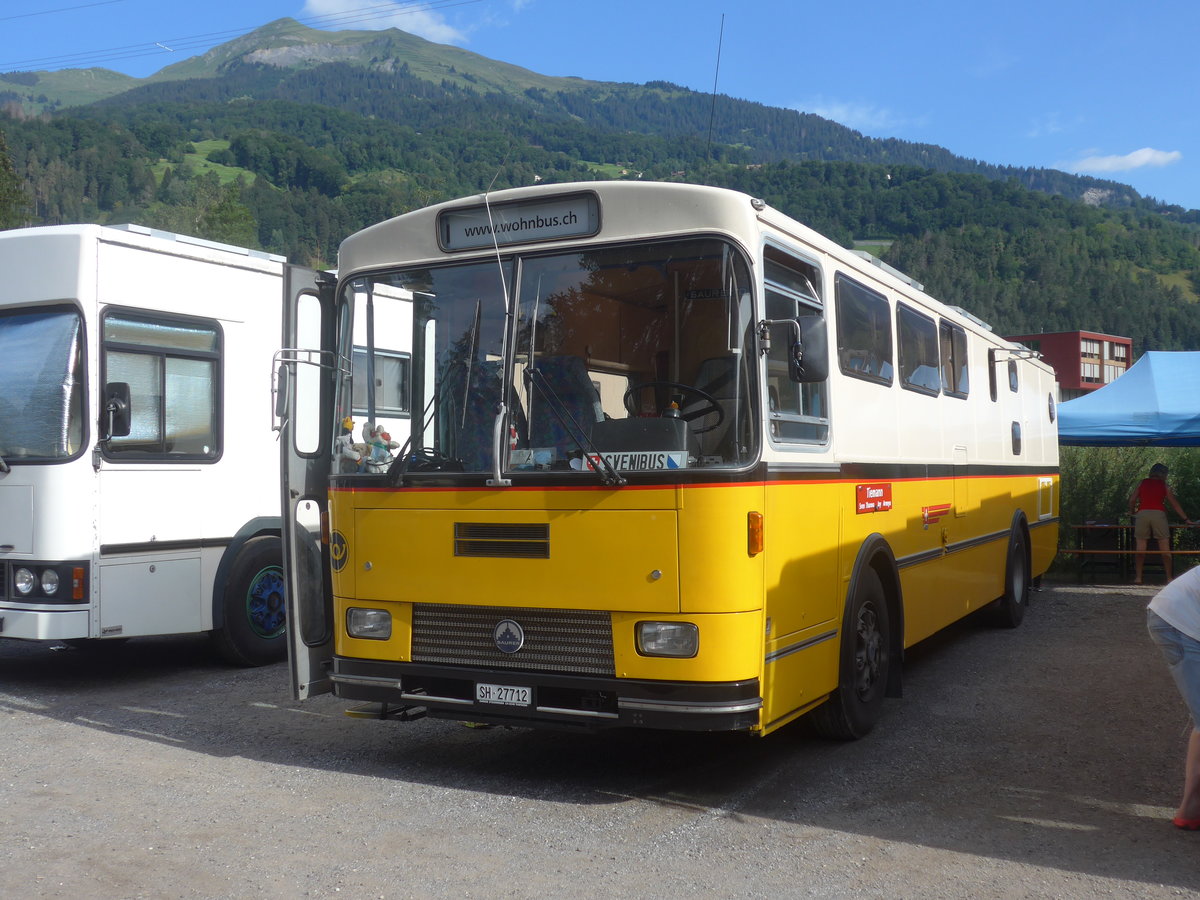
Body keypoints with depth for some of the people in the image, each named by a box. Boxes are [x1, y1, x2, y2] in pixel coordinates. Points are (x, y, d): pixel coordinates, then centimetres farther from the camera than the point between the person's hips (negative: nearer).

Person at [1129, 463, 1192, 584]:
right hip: (1158, 514, -1)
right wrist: (1186, 519, 18)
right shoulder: (1164, 485, 12)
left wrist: (1132, 512, 24)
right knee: (1164, 547, 4)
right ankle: (1169, 577, 5)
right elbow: (1174, 503, 12)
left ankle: (1138, 577, 1)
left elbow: (1132, 499, 7)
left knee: (1140, 546, 3)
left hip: (1142, 513, 1)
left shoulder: (1142, 483, 14)